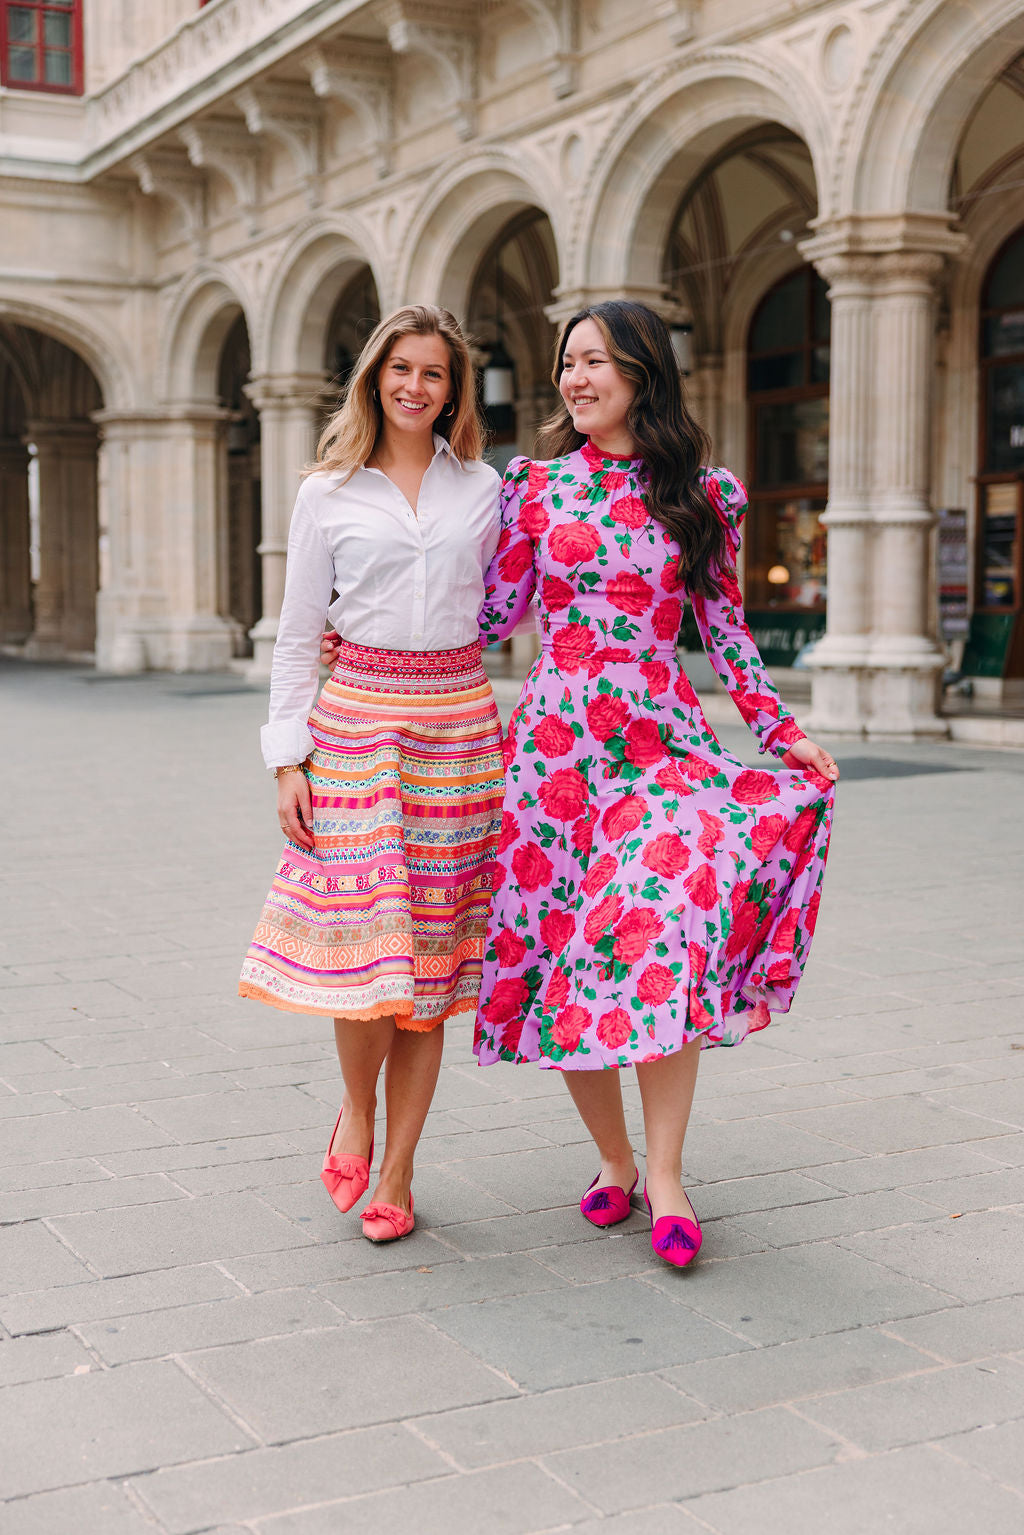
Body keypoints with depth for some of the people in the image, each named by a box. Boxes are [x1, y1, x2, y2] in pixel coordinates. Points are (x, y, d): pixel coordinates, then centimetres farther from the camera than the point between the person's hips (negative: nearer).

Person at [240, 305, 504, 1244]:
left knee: (432, 947, 2)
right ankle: (356, 1111, 18)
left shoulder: (483, 488, 11)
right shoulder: (328, 495, 6)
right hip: (357, 716, -1)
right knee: (365, 932, -12)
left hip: (458, 723, 2)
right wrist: (288, 756, -1)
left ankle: (397, 1171, 13)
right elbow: (297, 637, 6)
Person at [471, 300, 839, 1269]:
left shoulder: (705, 493, 6)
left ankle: (664, 1176, -7)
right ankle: (614, 1158, 21)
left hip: (660, 735, -1)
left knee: (662, 931, -19)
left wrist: (783, 728, 4)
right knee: (557, 946, 2)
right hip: (555, 740, 2)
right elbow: (491, 616, 9)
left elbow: (723, 626, 10)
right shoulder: (535, 485, 7)